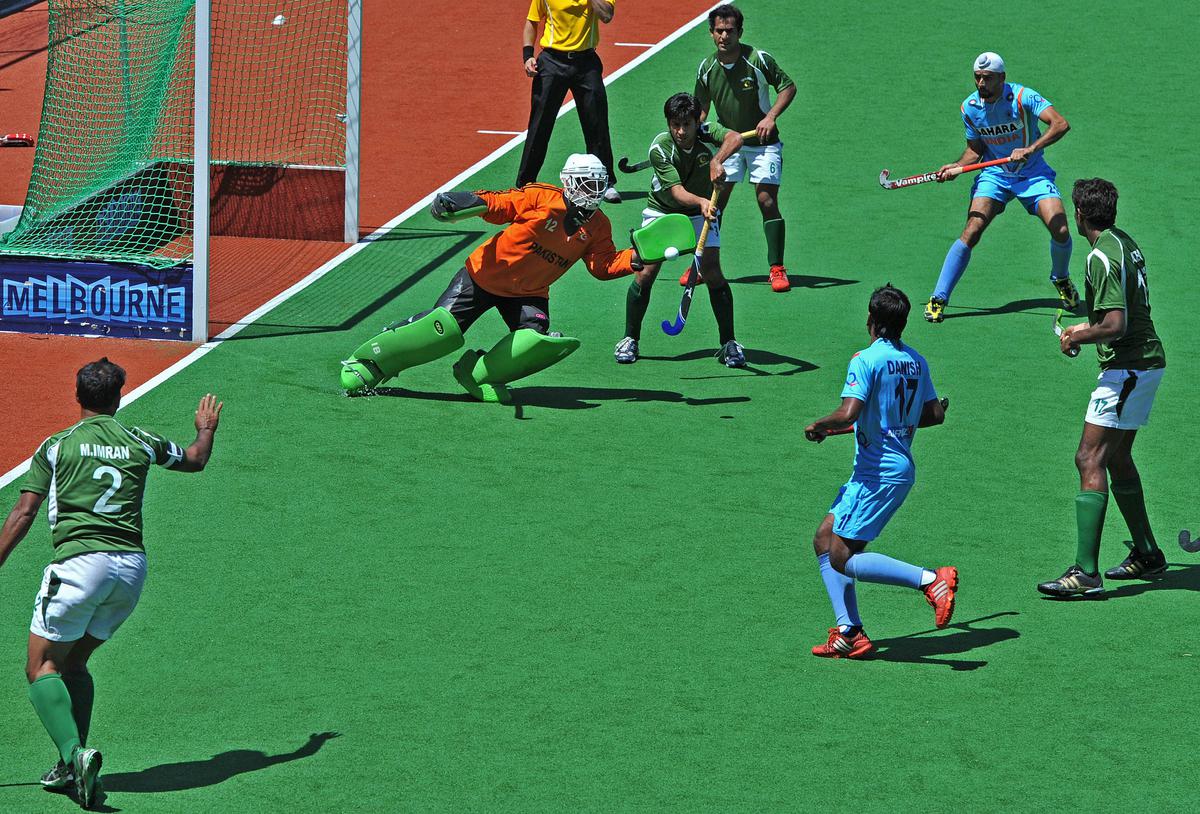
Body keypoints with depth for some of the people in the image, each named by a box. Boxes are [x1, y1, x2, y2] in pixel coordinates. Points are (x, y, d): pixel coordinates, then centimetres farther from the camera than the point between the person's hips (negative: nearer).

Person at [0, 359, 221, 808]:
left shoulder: (56, 446, 5)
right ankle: (73, 766, 8)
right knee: (75, 661, 20)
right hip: (132, 566, 4)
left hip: (79, 561, -4)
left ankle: (74, 753, -24)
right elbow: (196, 459, 33)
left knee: (42, 666, 1)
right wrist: (206, 430, 54)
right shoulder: (140, 442, 13)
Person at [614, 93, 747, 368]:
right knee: (645, 273, -10)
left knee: (712, 272, -13)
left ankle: (729, 343, -2)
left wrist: (717, 160, -60)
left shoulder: (707, 132, -22)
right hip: (662, 210, -1)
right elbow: (677, 191, -35)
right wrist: (701, 202, -55)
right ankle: (630, 339, 9)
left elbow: (736, 138, -43)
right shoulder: (660, 148, -26)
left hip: (702, 211, 1)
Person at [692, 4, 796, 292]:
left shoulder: (758, 60, -14)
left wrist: (771, 116, -19)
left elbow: (788, 87, -5)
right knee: (714, 201, -1)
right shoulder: (706, 69, -3)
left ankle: (777, 269, -5)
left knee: (767, 200, -12)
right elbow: (701, 109, 9)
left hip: (763, 142, -3)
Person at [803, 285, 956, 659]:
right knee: (824, 540, 14)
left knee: (843, 559, -7)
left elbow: (847, 414, -25)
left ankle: (931, 579, -17)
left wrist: (817, 426, -6)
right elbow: (935, 414, 14)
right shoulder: (916, 361, 8)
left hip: (877, 472, -9)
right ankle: (849, 632, 9)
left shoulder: (866, 360, -15)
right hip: (901, 467, 9)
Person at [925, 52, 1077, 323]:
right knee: (971, 233, -17)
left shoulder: (1022, 97, -20)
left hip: (1033, 173, -2)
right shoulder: (969, 107, -6)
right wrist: (957, 167, -12)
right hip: (994, 174, 2)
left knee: (1060, 230, -17)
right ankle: (938, 298, -12)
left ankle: (1061, 279, 17)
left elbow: (1060, 124, -30)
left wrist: (1030, 149, -43)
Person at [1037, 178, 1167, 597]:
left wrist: (1076, 339, -10)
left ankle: (1086, 573, -18)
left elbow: (1116, 326, -25)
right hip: (1146, 361, 10)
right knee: (1117, 458, 21)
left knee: (1090, 460, -13)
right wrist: (1086, 326, 21)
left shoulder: (1102, 257, -19)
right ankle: (1147, 554, 31)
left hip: (1128, 367, -10)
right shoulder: (1124, 241, 11)